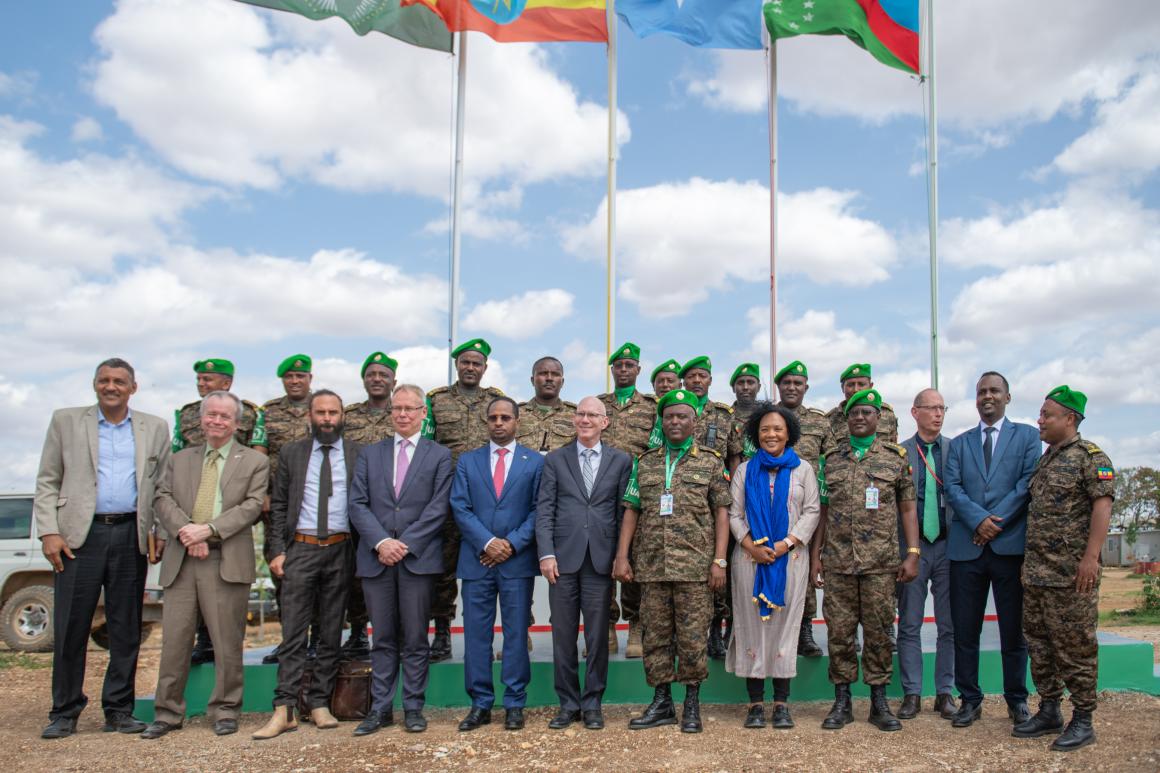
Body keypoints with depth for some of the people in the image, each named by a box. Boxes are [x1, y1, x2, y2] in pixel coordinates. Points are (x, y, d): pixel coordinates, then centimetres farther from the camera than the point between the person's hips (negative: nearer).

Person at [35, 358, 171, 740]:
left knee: (126, 629, 6)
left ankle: (119, 710, 16)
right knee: (70, 627, 1)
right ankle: (65, 712, 14)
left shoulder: (154, 428, 11)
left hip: (131, 536, 1)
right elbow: (47, 482, 6)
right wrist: (48, 531, -4)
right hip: (79, 535, -1)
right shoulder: (66, 421, 8)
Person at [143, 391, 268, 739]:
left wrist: (209, 529, -16)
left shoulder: (255, 461, 7)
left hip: (227, 562, -3)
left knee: (227, 642, 3)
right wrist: (186, 531, -13)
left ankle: (224, 711, 15)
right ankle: (167, 713, 18)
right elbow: (162, 499, 5)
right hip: (181, 560, 3)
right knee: (174, 639, 6)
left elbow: (252, 506, -5)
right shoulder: (180, 460, 17)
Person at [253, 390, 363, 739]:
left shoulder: (358, 454, 6)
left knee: (331, 633, 7)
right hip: (300, 550, 0)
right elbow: (278, 506, 8)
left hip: (340, 551, 0)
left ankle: (320, 704, 16)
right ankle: (284, 710, 0)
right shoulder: (291, 453, 9)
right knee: (293, 632, -2)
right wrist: (277, 551, -1)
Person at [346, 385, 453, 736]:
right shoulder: (370, 454, 13)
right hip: (376, 558, 2)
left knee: (415, 639, 3)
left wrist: (405, 544, -12)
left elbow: (439, 507, -3)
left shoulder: (439, 456, 6)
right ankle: (380, 708, 16)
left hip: (419, 558, -2)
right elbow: (358, 504, 4)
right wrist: (381, 542, -10)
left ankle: (413, 707, 13)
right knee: (383, 639, 8)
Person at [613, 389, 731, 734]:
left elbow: (722, 512, 2)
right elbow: (631, 510, 10)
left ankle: (692, 704, 16)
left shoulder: (710, 462, 5)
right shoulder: (645, 462, 12)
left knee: (693, 636, 1)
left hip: (694, 565, -3)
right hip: (651, 564, 3)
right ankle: (661, 702, 19)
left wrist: (719, 560, -6)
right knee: (655, 635, 8)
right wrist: (622, 556, 1)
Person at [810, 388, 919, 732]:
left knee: (878, 632, 4)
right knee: (839, 632, 4)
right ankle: (842, 702, 15)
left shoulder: (896, 457, 6)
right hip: (837, 562, 1)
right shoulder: (831, 460, 10)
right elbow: (823, 510, 11)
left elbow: (908, 508, 4)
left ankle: (879, 702, 16)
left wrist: (912, 554, -4)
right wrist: (815, 555, 6)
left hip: (881, 563, -1)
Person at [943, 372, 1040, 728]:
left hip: (1011, 544, -2)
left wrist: (997, 522, -11)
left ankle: (1017, 699, 21)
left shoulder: (1027, 436, 9)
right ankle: (970, 699, 15)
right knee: (964, 630, 4)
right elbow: (952, 488, 3)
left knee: (1014, 629, 6)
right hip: (967, 547, 2)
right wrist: (978, 519, -13)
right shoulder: (960, 443, 15)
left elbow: (1029, 483, -3)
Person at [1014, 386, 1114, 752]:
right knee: (1039, 642, 12)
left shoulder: (1089, 455, -7)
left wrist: (1090, 557, -23)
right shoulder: (1045, 460, 17)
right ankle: (1048, 711, 22)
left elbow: (1103, 505, -15)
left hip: (1072, 572, -8)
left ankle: (1083, 720, 8)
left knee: (1075, 646, -2)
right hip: (1036, 571, 8)